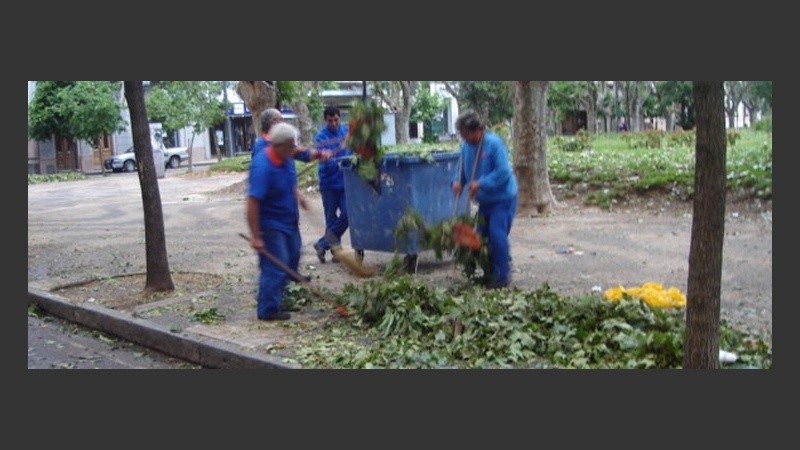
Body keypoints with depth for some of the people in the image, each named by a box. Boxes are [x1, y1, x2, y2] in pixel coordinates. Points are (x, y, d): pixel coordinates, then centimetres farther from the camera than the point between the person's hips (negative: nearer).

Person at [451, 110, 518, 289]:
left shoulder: (494, 143, -20)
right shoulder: (466, 146, 2)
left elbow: (503, 172, -24)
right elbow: (463, 168, 16)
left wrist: (481, 183, -27)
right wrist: (458, 181, -5)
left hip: (503, 198, -8)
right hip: (485, 200, 8)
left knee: (497, 235, -13)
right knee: (482, 236, 11)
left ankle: (502, 276, -2)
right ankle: (488, 274, 25)